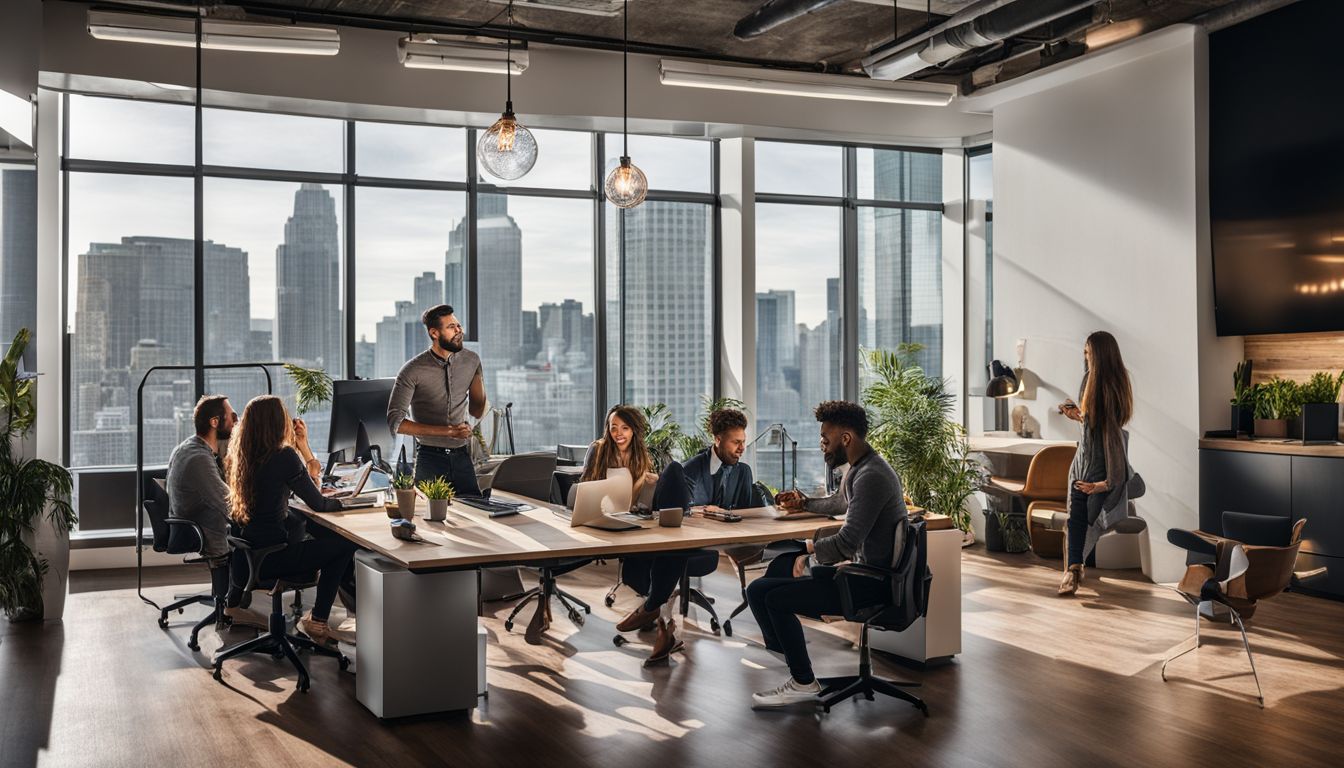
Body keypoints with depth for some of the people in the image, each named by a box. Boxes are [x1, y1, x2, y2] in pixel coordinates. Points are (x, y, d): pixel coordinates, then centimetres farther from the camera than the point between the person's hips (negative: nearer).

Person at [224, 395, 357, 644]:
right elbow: (318, 504, -10)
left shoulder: (238, 453, 4)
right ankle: (317, 621, 13)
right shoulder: (283, 456, -19)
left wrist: (301, 445, 11)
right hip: (269, 557, -8)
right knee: (345, 544, 6)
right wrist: (341, 502, 9)